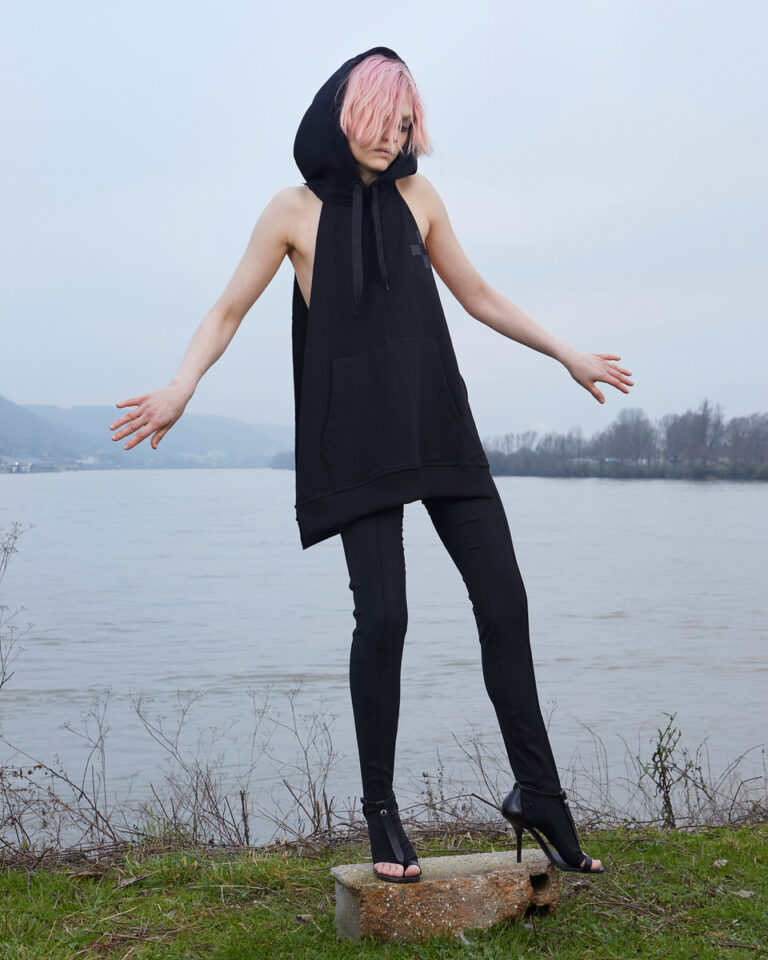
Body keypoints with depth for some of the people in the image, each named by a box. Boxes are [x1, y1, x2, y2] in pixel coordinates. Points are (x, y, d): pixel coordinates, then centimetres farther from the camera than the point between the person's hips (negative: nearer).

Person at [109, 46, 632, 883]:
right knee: (382, 616, -12)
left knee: (504, 602, 0)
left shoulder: (416, 198, 12)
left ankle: (537, 793, 12)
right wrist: (181, 388, -16)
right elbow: (228, 311, 2)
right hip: (356, 441, -4)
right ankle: (382, 812, 6)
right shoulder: (296, 209, 2)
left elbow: (477, 295, 21)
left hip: (437, 427, 4)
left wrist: (568, 355, 23)